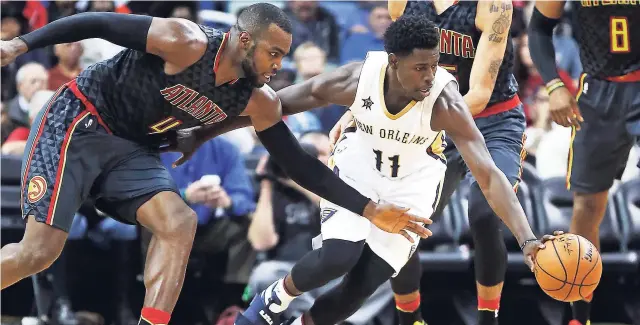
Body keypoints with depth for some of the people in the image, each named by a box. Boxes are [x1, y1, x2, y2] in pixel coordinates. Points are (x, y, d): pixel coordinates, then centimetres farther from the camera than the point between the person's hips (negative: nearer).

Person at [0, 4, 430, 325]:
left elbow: (297, 164, 2)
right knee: (39, 251, -16)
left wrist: (370, 210, -4)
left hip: (132, 148, 7)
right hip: (79, 119, -7)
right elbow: (100, 24, -19)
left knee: (179, 223, -14)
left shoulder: (258, 102, -4)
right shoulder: (186, 44, -24)